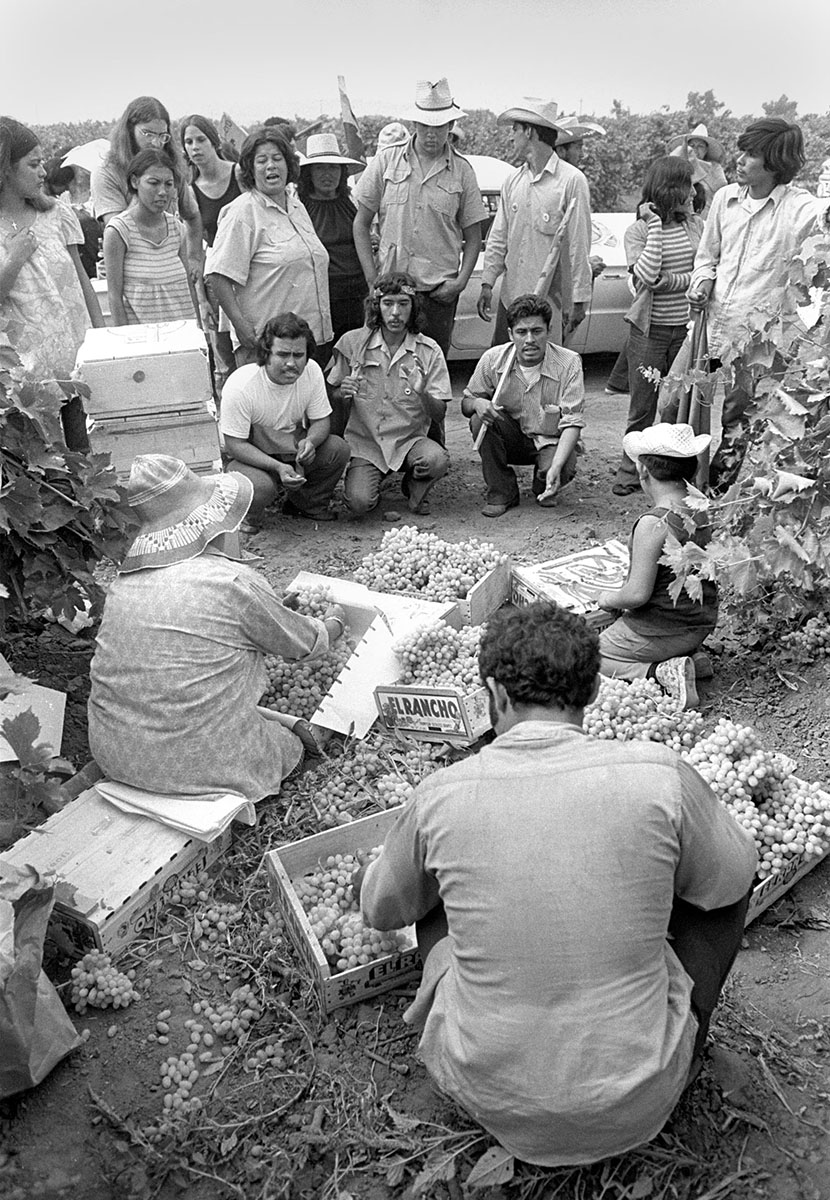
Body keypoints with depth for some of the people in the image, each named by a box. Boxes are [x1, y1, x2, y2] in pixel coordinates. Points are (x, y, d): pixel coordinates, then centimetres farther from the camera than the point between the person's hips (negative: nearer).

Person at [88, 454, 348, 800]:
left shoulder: (123, 580, 2)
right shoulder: (233, 583, -18)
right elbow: (305, 645, -2)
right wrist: (334, 622, 22)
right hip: (191, 763, -6)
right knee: (291, 743, 21)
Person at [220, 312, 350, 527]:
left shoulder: (311, 371, -14)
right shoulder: (240, 386, -27)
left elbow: (321, 421, -5)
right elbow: (235, 445, -24)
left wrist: (310, 441, -30)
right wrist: (278, 467, -37)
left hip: (293, 448, 5)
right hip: (251, 456, -5)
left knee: (338, 449, -18)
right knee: (259, 486, -36)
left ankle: (308, 504, 7)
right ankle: (245, 521, 1)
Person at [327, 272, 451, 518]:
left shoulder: (429, 350, -2)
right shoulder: (352, 343, -1)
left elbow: (439, 413, -4)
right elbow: (332, 397, 7)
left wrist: (423, 394, -26)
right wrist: (342, 393, -17)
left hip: (409, 440, 1)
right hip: (364, 442, 0)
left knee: (438, 460, -32)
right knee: (359, 503, -24)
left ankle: (414, 487, 5)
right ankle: (369, 481, 15)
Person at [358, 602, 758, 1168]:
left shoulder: (439, 796, -14)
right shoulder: (659, 775, -18)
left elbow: (381, 910, 6)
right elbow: (734, 878, 2)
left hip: (491, 1098, 1)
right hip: (637, 1108, 0)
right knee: (722, 884, 16)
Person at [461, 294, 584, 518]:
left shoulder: (569, 363, -20)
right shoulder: (492, 359, -14)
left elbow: (572, 423, -23)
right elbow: (465, 403, -2)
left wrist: (555, 467, -39)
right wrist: (477, 403, -30)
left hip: (551, 441, -2)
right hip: (512, 439, 2)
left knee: (564, 469, -33)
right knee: (480, 419, -27)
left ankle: (545, 490, 8)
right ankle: (501, 492, -9)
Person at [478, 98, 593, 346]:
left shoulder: (571, 181, -7)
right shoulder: (512, 181, 11)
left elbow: (579, 247, -9)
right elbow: (498, 239, 14)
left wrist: (580, 300, -10)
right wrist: (487, 283, 4)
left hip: (551, 300, -5)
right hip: (511, 296, 6)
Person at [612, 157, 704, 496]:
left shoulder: (696, 226, 6)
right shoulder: (637, 231, -4)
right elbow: (646, 276, -20)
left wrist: (672, 281, -14)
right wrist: (655, 224, -15)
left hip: (687, 328, 3)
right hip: (649, 331, -3)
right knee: (642, 407, 4)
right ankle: (630, 471, 16)